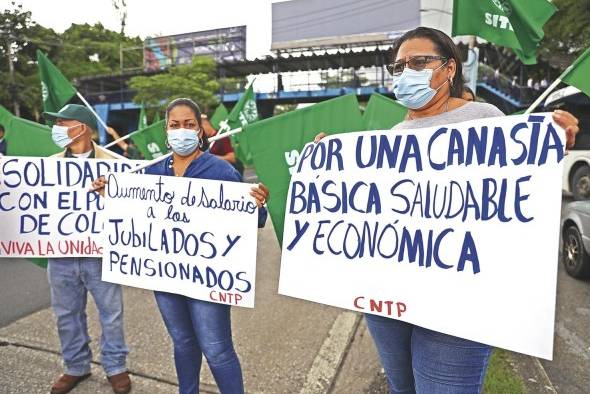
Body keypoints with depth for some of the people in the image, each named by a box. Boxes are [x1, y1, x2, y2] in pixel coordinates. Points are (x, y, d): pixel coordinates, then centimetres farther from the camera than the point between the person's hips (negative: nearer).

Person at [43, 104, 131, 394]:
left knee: (111, 313, 9)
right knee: (67, 314, 16)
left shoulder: (112, 163, -3)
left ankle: (115, 367, 28)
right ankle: (76, 367, 36)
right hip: (61, 255, 4)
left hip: (99, 253, -3)